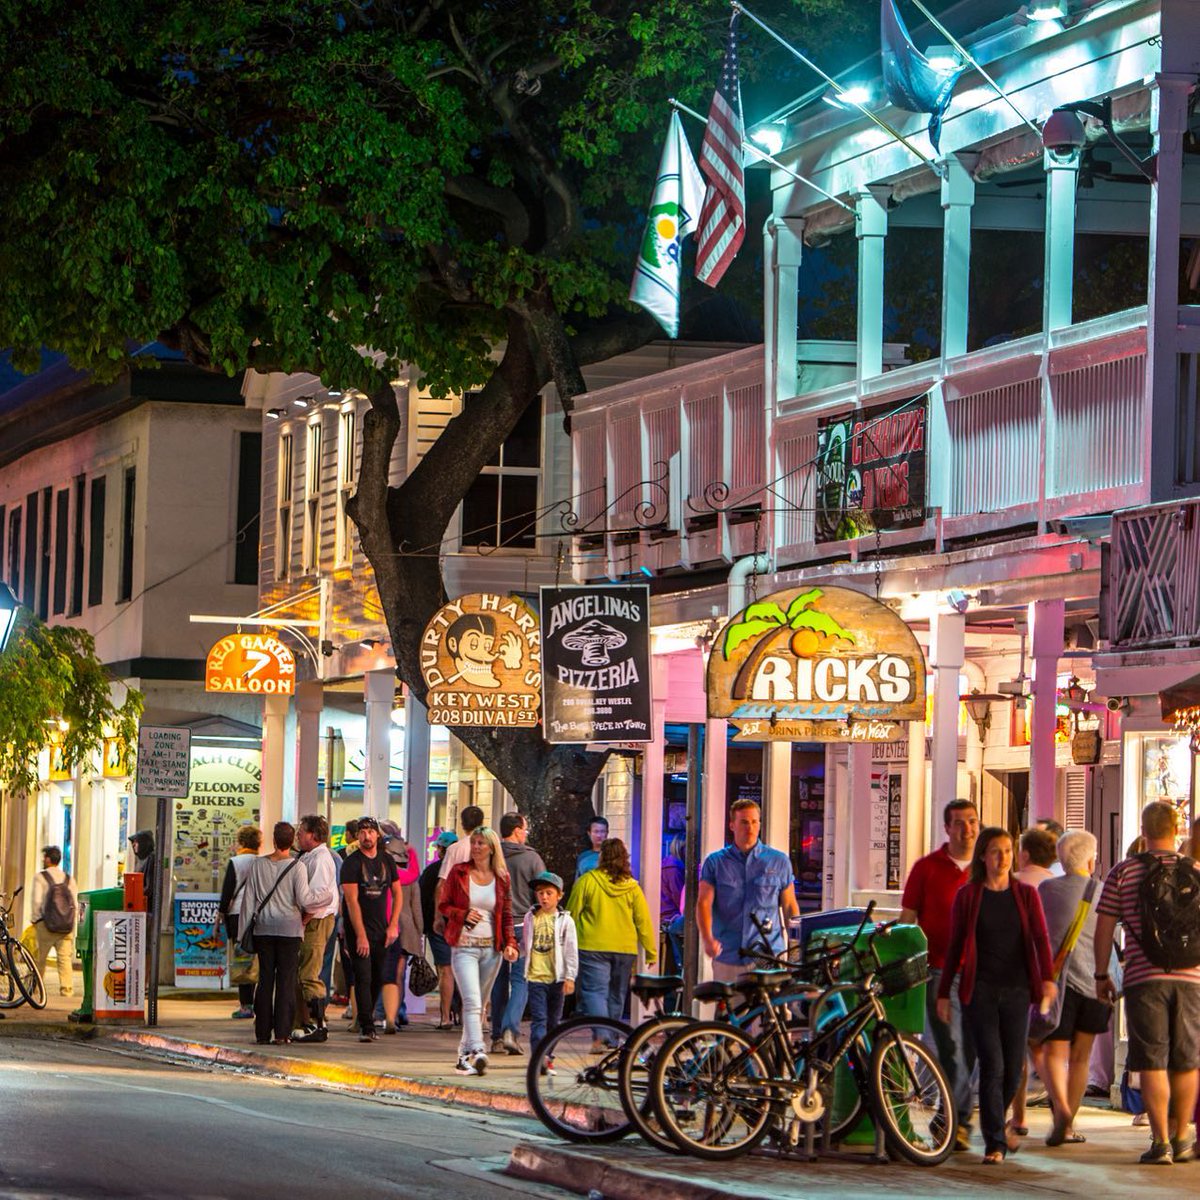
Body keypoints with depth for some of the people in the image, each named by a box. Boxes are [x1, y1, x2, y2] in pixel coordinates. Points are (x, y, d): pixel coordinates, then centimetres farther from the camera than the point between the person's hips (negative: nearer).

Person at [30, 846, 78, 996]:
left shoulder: (40, 877, -2)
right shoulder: (69, 879, 11)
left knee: (40, 957, 8)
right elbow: (75, 904, 9)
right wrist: (73, 925, 14)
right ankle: (67, 988, -12)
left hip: (46, 923, -3)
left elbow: (36, 900, -9)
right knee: (65, 957, -1)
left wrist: (34, 919, 2)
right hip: (66, 926, 3)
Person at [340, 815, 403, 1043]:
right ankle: (367, 1027, -12)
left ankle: (364, 1018, 25)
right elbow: (352, 900, -12)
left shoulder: (387, 861, 9)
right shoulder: (352, 863, -7)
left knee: (378, 978, 8)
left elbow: (397, 894, 14)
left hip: (381, 929, 5)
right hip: (359, 928, -5)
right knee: (363, 977, -11)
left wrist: (393, 926, 3)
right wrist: (361, 935, -17)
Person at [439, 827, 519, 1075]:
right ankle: (477, 1051, -28)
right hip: (464, 947, -3)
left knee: (480, 1005, 10)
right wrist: (464, 915, -12)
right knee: (472, 1001, -17)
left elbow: (507, 915, 11)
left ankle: (465, 1056, 21)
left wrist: (510, 943, -1)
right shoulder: (459, 873, 2)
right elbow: (443, 905, 6)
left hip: (491, 949, 3)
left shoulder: (501, 878, 8)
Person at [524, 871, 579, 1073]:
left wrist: (570, 977, -4)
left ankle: (547, 1058, 22)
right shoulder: (531, 918, 6)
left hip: (556, 978, 0)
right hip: (536, 977, 0)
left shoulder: (565, 921, 1)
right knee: (538, 1019, -10)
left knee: (553, 1021, 10)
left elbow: (571, 950, 0)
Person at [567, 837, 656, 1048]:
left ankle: (601, 1034, -26)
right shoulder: (632, 887, 1)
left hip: (593, 946, -3)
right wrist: (651, 952, 10)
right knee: (617, 994, 16)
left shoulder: (587, 881, -6)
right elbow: (643, 921, 3)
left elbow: (572, 914, 0)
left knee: (594, 991, -6)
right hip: (625, 949, 3)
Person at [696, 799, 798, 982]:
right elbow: (703, 902, -2)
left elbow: (790, 906, 13)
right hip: (726, 958, 1)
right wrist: (707, 938, -20)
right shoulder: (715, 862, 8)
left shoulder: (779, 861, 10)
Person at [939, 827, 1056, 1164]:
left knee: (1013, 1069, 6)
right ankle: (995, 1142, -5)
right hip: (980, 991, -2)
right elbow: (954, 946, 6)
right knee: (992, 1065, -10)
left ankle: (995, 1122, 33)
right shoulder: (967, 895, 3)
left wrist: (1048, 978, -20)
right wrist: (943, 993, 5)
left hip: (1017, 990, 2)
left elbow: (1040, 938, -4)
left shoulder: (1026, 895, 7)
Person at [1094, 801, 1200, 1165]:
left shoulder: (1124, 872, 0)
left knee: (1152, 1063, 0)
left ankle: (1161, 1142, -4)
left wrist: (1101, 975, 11)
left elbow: (1104, 929, 1)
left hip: (1143, 977, -2)